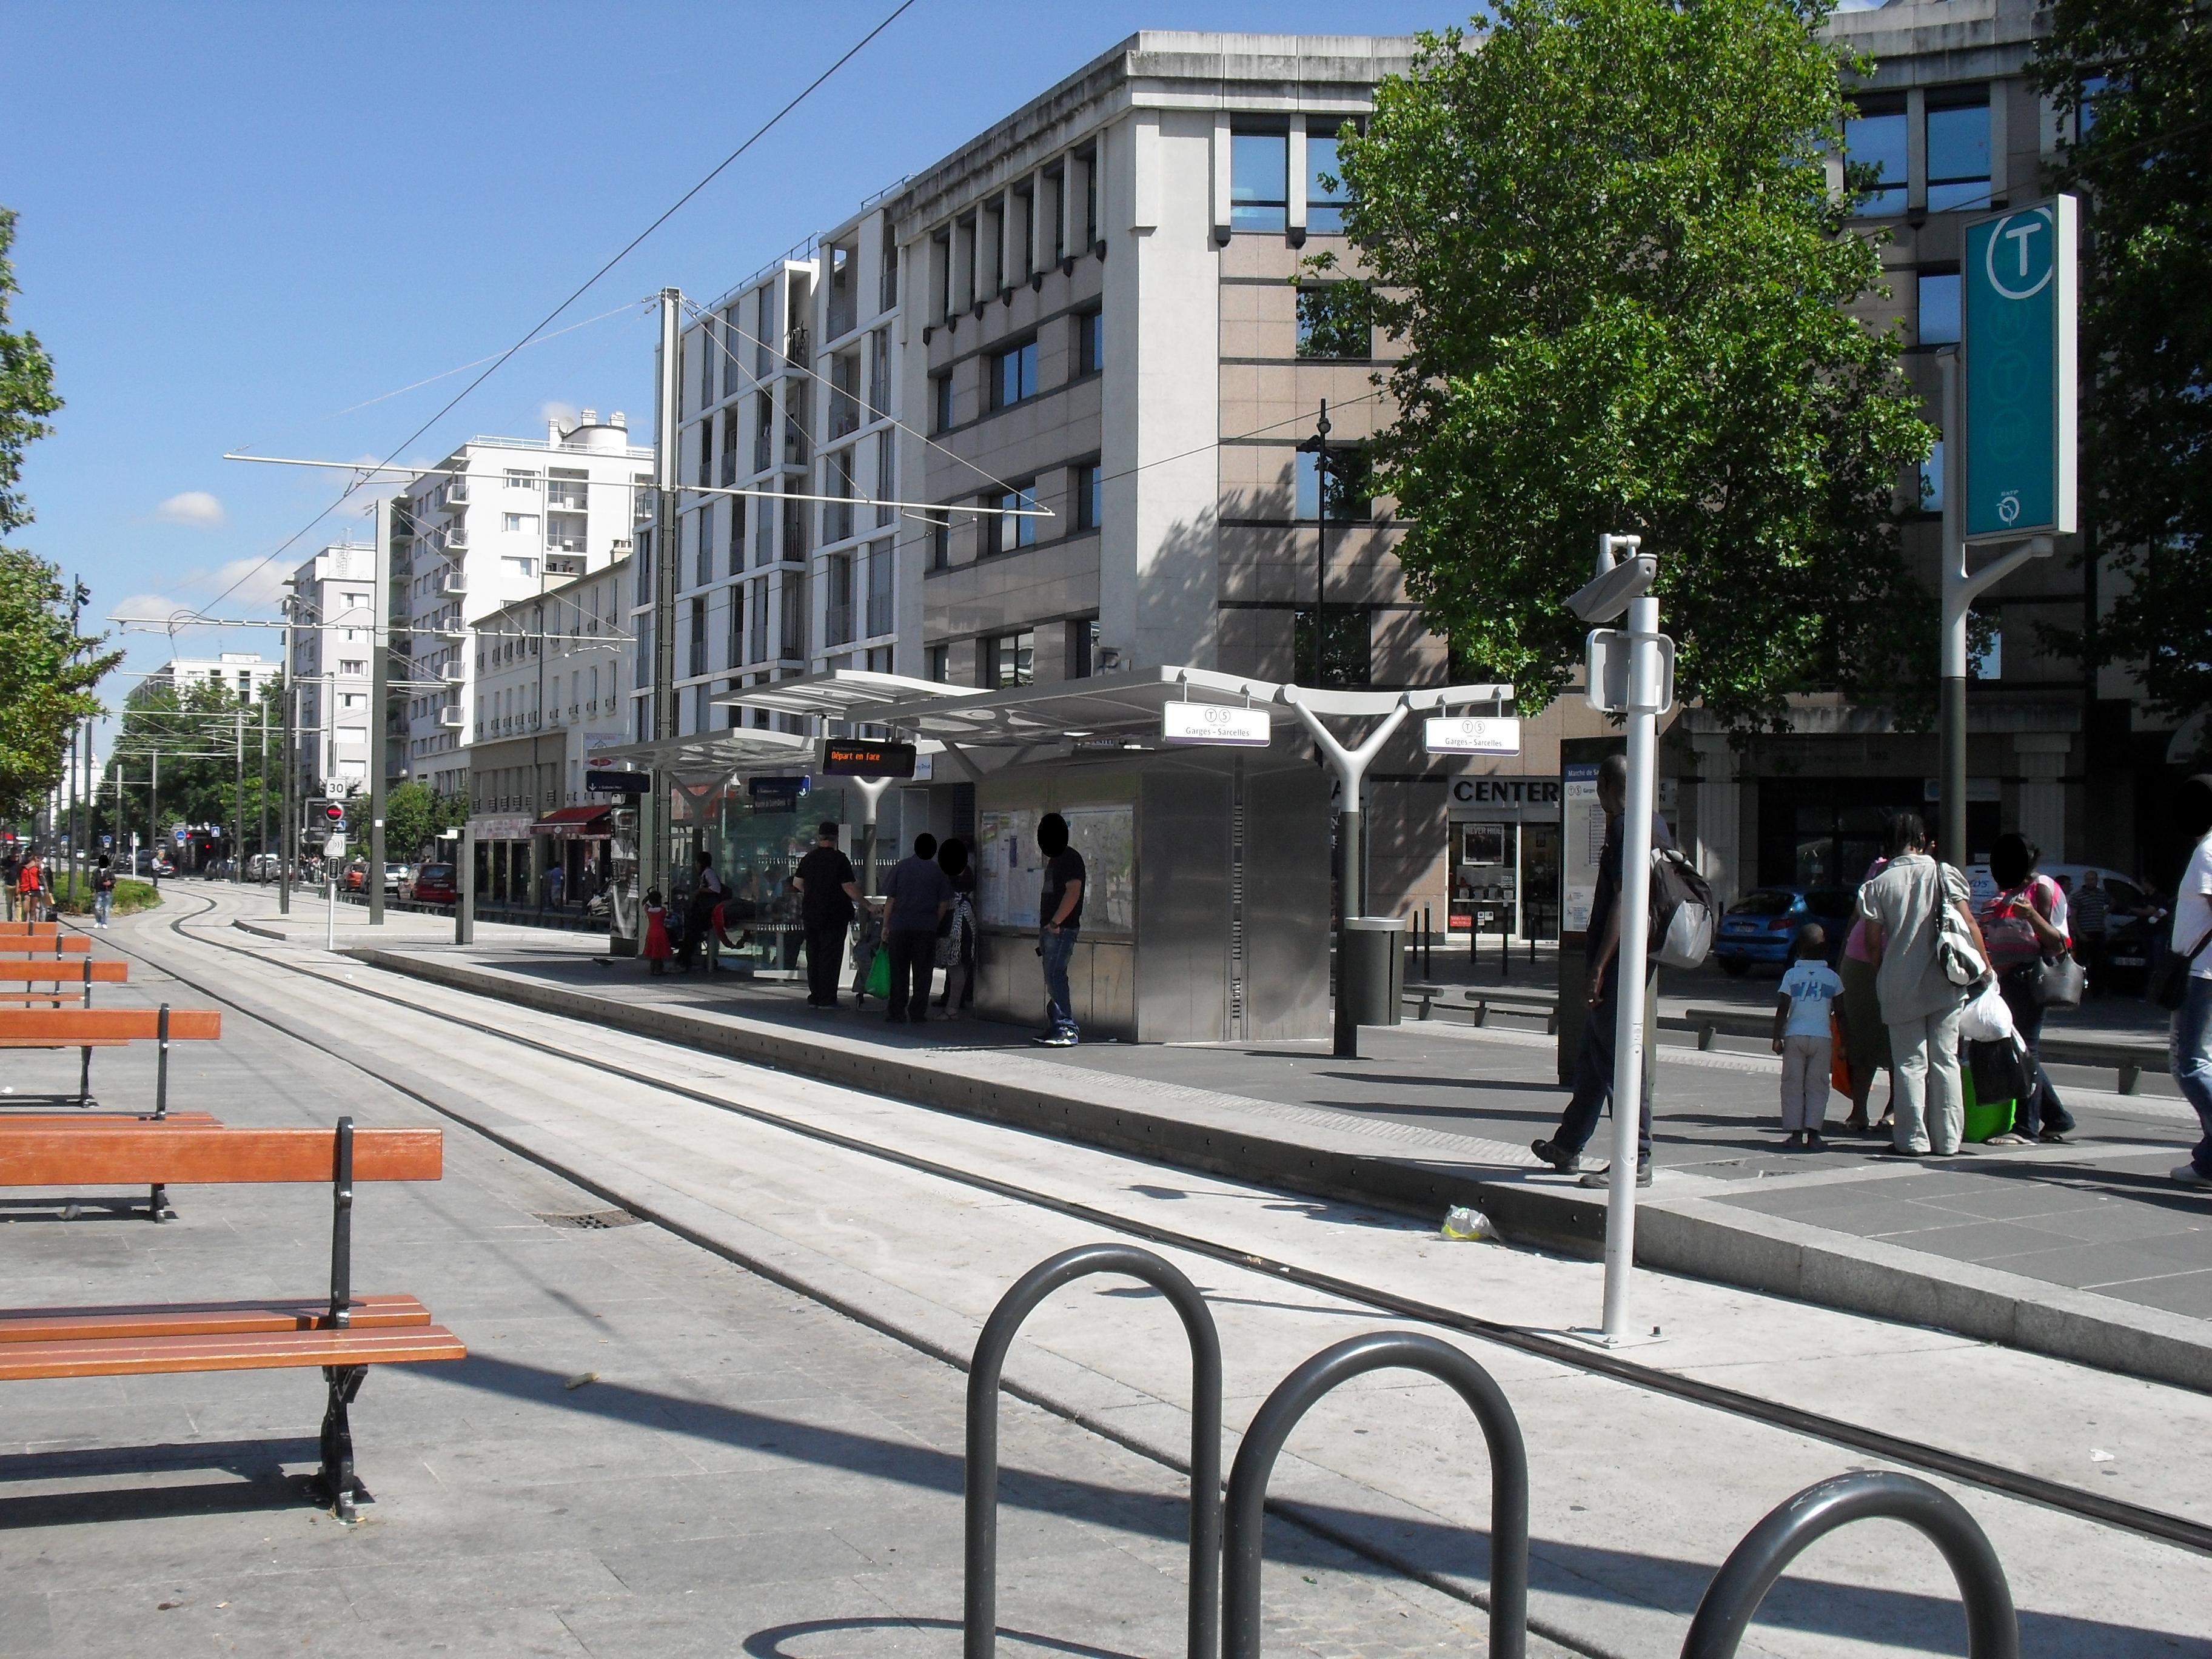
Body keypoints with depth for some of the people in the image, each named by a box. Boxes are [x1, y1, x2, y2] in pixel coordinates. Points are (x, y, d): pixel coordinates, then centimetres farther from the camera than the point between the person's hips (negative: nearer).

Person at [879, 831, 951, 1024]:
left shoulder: (900, 867, 1)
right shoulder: (938, 872, 3)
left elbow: (890, 900, 0)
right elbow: (944, 904, 2)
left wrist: (886, 926, 6)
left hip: (900, 927, 0)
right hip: (927, 928, 0)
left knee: (899, 972, 5)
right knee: (922, 972, 6)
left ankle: (897, 1013, 4)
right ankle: (918, 1013, 6)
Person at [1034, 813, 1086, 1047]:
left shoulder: (1070, 859, -10)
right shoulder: (1054, 860, 21)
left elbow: (1073, 892, -21)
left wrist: (1055, 922, -21)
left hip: (1062, 929, -10)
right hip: (1050, 929, 10)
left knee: (1056, 976, -16)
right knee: (1052, 979, 11)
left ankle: (1067, 1030, -21)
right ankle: (1055, 1030, 16)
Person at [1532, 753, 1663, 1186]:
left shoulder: (1625, 829, -16)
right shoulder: (1657, 826, 14)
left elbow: (1623, 901, -21)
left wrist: (1599, 967, -19)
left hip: (1621, 966, -10)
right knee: (1592, 1057, 19)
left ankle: (1636, 1162, -4)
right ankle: (1567, 1147, 30)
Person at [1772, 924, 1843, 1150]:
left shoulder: (1792, 975, 1)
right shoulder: (1833, 978, 4)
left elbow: (1782, 1009, -2)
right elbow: (1841, 1014, 4)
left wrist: (1777, 1037, 2)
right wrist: (1846, 1042, 10)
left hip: (1794, 1036, -1)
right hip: (1822, 1038, 1)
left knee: (1793, 1086, 5)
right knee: (1817, 1086, 5)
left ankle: (1796, 1134, 2)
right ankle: (1813, 1134, -2)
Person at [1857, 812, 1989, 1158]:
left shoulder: (1879, 885, -2)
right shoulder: (1943, 875, 0)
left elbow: (1872, 943, 0)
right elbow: (1969, 924, -5)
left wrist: (1882, 977, 15)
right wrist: (1985, 965, 4)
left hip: (1901, 987, -1)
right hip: (1946, 985, 1)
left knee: (1910, 1063, 4)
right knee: (1945, 1060, 8)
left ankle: (1913, 1139, 1)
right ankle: (1947, 1139, 10)